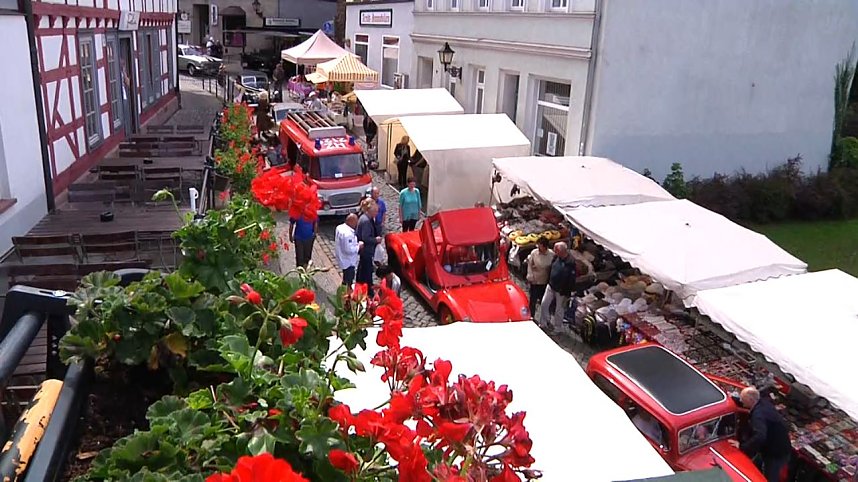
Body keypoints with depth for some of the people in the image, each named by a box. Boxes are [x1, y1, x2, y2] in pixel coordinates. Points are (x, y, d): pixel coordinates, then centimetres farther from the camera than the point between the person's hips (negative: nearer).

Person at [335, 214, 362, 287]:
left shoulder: (340, 227, 0)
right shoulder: (348, 233, -31)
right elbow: (349, 250, -31)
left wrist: (356, 243, 6)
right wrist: (358, 246, -15)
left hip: (343, 260, 10)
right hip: (348, 262, -10)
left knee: (346, 281, 27)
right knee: (348, 282, 6)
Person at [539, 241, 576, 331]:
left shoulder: (570, 262, -24)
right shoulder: (556, 257, -4)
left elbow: (571, 279, -20)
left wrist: (567, 294, -16)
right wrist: (549, 281, 14)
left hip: (561, 290, -7)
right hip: (551, 286, 7)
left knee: (559, 309, 10)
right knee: (544, 304, 10)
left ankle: (556, 326, 25)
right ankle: (544, 323, 25)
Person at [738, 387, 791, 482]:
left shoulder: (758, 414, -35)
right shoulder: (763, 402, -5)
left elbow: (759, 437, -47)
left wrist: (741, 446, -39)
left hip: (777, 453, -9)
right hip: (779, 446, 9)